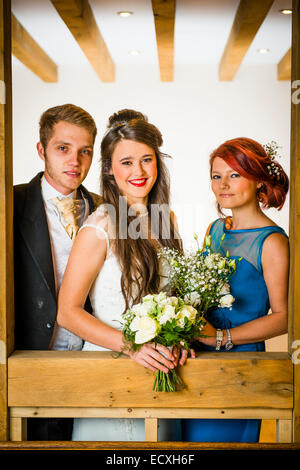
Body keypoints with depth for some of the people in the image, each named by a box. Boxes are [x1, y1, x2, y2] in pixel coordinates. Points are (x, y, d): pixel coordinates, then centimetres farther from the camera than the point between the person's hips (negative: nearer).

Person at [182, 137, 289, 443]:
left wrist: (221, 337, -18)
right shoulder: (215, 230, 8)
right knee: (190, 437, 14)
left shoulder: (271, 241, -12)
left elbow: (283, 317, -14)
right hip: (198, 358, 6)